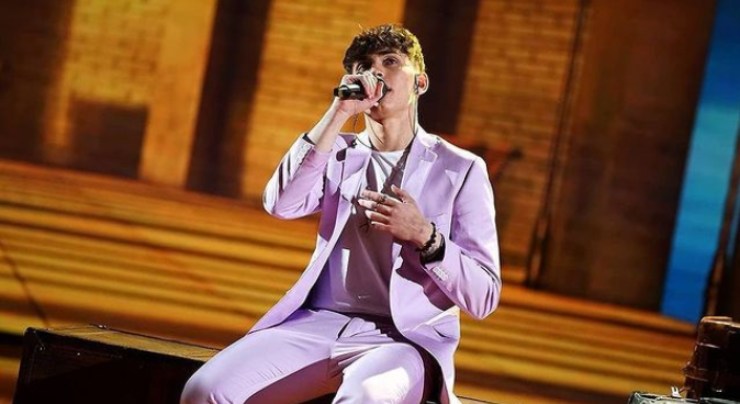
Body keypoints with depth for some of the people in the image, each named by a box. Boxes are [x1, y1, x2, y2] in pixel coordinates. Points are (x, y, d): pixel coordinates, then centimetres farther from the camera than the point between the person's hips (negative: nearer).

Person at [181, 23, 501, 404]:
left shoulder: (461, 169, 5)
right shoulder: (339, 154, 16)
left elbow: (483, 298, 1)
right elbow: (280, 204, -6)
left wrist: (424, 236, -16)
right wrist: (338, 113, -7)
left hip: (405, 338, -3)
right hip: (318, 323, 4)